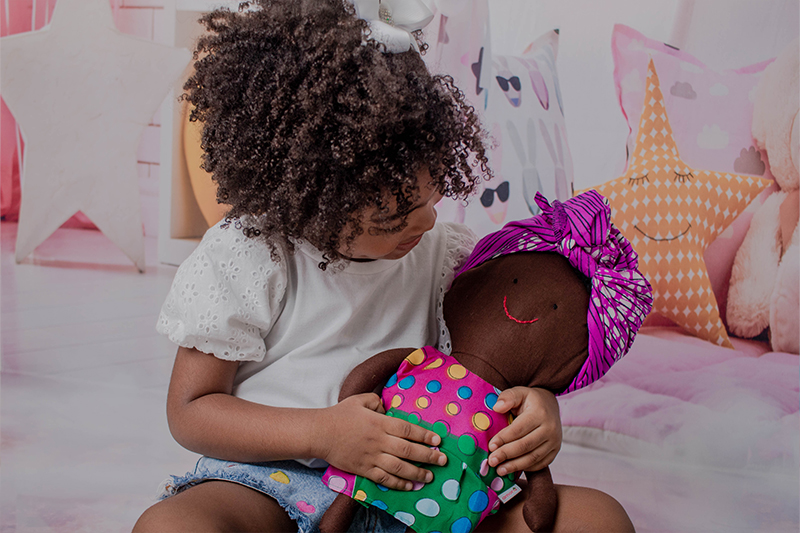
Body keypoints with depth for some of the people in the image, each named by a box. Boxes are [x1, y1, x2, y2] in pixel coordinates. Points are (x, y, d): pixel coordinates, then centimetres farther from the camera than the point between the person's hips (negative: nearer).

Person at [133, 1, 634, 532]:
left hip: (418, 488, 3)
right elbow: (190, 409, -3)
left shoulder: (443, 251, 3)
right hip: (276, 481, -2)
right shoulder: (241, 258, -8)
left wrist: (539, 401, -13)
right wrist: (321, 433, -19)